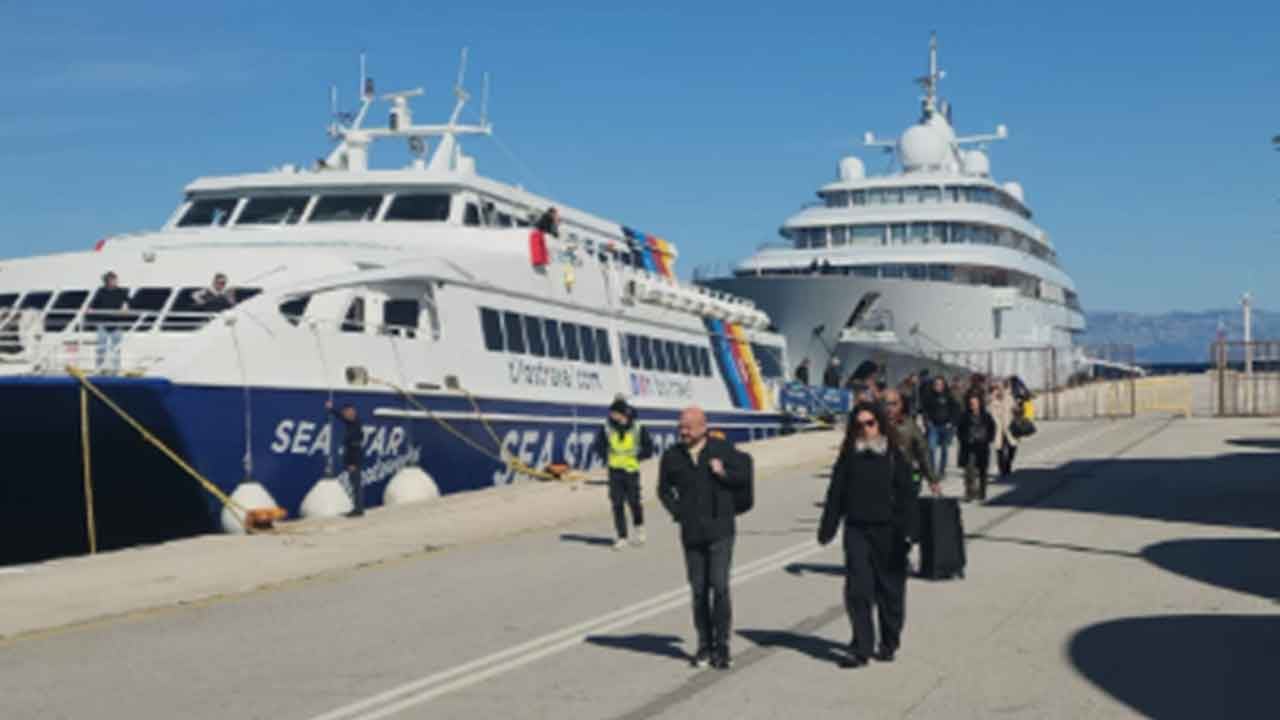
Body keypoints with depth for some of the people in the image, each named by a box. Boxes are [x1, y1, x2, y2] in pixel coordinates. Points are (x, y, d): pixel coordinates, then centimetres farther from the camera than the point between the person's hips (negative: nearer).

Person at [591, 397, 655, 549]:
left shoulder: (638, 429, -5)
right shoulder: (607, 428, -2)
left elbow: (648, 448, 4)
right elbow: (598, 446, 12)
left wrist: (637, 457, -6)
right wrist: (607, 457, 0)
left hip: (632, 470, -2)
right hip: (615, 470, 2)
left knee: (633, 501, -3)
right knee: (617, 504, 0)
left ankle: (639, 526, 28)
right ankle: (621, 537, 8)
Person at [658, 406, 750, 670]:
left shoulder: (722, 448, -1)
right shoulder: (672, 456, 5)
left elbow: (745, 477, 4)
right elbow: (664, 489, 17)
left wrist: (723, 473, -13)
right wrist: (677, 511, 3)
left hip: (720, 531, -3)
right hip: (691, 534, 3)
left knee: (719, 586, -10)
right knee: (699, 591, 7)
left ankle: (721, 646, 0)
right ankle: (704, 645, 19)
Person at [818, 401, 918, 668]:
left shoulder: (894, 456, -1)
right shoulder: (849, 456, 6)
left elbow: (906, 496, -4)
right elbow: (836, 493, 8)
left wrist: (908, 530, -13)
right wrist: (827, 528, 5)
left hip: (888, 531, -1)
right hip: (857, 529, 1)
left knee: (890, 588, 9)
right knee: (857, 590, -5)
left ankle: (889, 643, 25)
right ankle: (861, 648, 0)